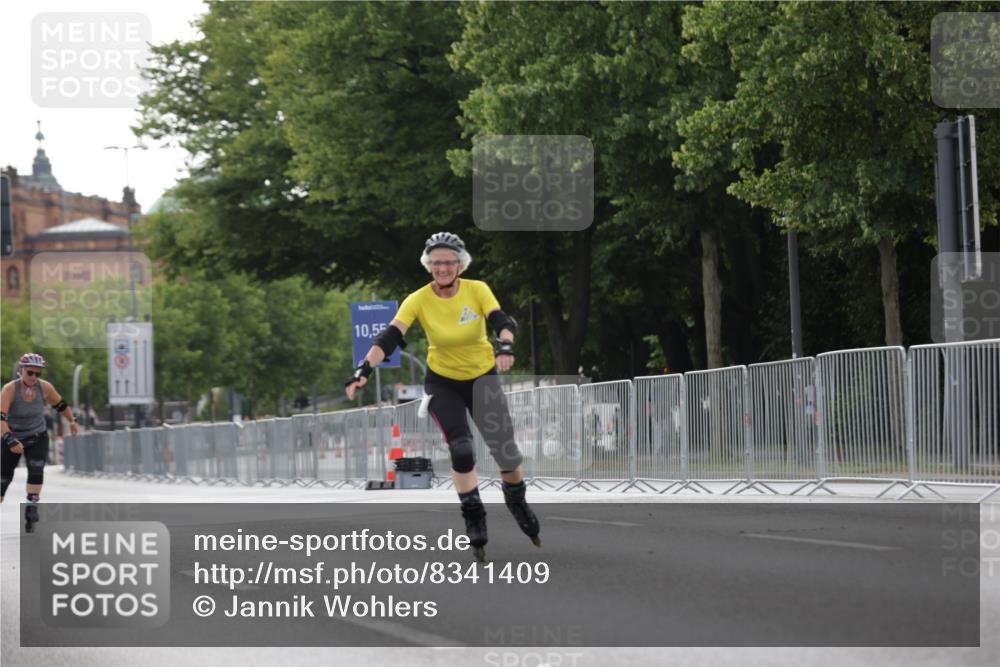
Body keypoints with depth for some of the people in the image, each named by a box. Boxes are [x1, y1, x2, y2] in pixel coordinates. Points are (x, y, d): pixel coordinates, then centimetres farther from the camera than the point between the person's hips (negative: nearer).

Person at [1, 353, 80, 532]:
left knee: (36, 469, -22)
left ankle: (31, 509, -24)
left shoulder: (45, 387, -14)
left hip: (38, 438, 2)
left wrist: (72, 421, 19)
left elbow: (60, 404, 7)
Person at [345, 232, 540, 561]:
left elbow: (502, 321, -29)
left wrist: (505, 346, -51)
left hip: (483, 378, 1)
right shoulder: (419, 300, -18)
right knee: (461, 450, -18)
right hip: (443, 382, 0)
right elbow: (389, 337, -26)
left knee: (506, 451, -1)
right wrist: (364, 369, -40)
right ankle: (474, 518, -1)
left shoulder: (477, 290, -16)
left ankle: (517, 502, 29)